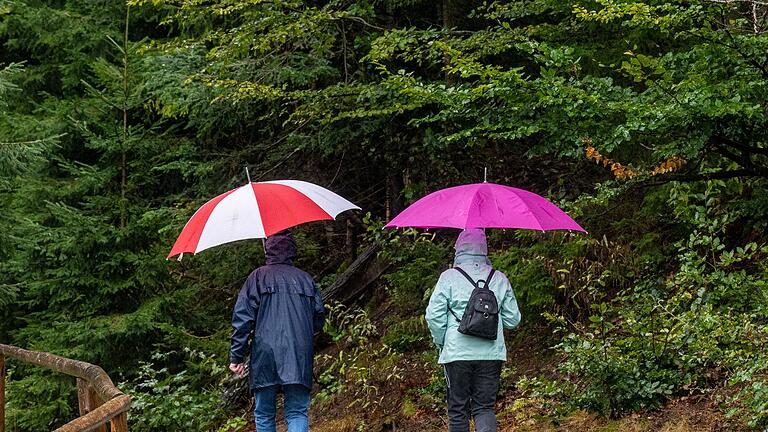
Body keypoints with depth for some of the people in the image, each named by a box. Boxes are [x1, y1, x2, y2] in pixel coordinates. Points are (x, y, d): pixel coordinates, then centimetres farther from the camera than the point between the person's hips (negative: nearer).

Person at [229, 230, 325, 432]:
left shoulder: (258, 277, 3)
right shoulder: (305, 279, 12)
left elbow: (242, 317, -3)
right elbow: (319, 317, 15)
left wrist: (237, 356, -1)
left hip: (265, 354, -1)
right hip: (299, 356, 2)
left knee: (264, 415, 9)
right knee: (297, 413, 0)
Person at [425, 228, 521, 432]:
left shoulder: (449, 277, -2)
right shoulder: (499, 279, 6)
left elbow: (434, 315, -6)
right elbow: (513, 319, 10)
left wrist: (441, 343, 9)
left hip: (457, 354, -2)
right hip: (491, 354, 2)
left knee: (458, 409, 8)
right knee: (485, 407, 6)